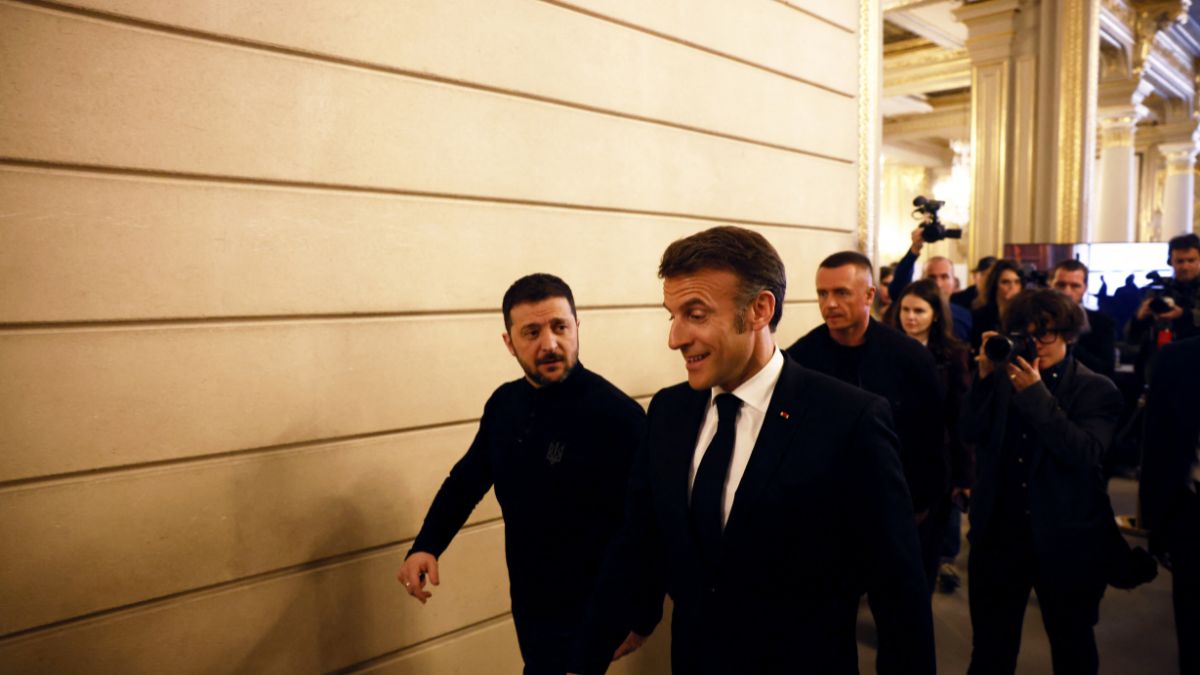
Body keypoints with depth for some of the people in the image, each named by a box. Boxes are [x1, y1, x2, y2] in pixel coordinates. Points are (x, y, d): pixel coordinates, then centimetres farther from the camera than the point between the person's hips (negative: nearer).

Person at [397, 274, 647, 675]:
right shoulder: (504, 403, -2)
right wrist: (425, 547, -3)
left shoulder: (618, 414, -22)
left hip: (584, 613, -6)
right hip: (526, 602, 7)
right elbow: (467, 478, 9)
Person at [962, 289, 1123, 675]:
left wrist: (1036, 394, -24)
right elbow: (971, 433, -8)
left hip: (1066, 538, -2)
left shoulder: (1096, 390, -5)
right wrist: (985, 375, -17)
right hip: (999, 531, 2)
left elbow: (1086, 454, -20)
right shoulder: (1004, 378, 3)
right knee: (990, 644, 12)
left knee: (1072, 644, 19)